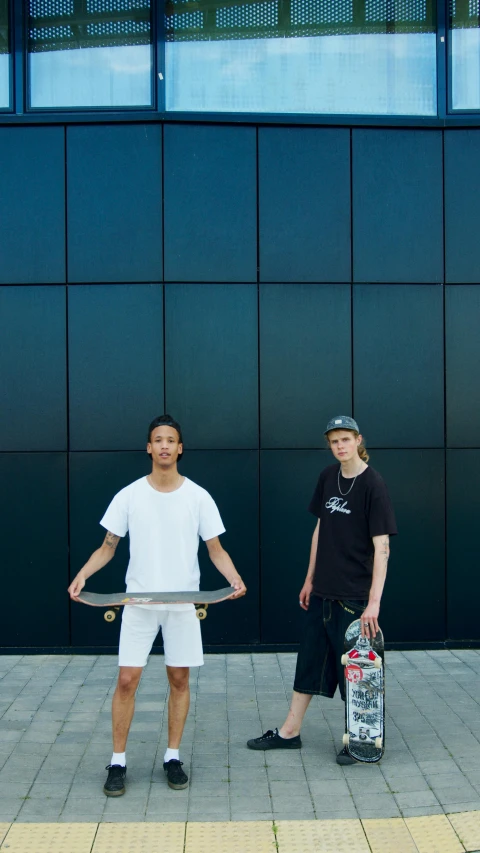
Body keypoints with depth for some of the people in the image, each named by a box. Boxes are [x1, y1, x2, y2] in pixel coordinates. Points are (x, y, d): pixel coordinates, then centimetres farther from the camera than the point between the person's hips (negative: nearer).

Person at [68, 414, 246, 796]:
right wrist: (82, 575, -15)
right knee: (127, 679, -2)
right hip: (139, 602, 0)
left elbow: (216, 550, 1)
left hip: (183, 603, 0)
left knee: (179, 679, 6)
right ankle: (118, 762, 10)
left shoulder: (198, 496, -1)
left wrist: (234, 577, -18)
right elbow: (107, 547, 3)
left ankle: (173, 757, 20)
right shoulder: (129, 495, 0)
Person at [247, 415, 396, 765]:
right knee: (310, 659, 14)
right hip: (322, 591, 7)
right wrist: (310, 578, 15)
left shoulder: (373, 484, -15)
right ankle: (290, 732, 26)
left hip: (354, 595, -6)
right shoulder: (328, 477, 5)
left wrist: (374, 601, -23)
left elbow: (382, 546, -18)